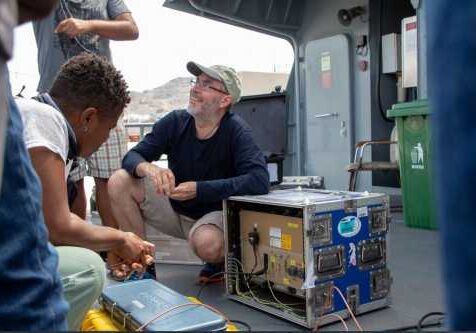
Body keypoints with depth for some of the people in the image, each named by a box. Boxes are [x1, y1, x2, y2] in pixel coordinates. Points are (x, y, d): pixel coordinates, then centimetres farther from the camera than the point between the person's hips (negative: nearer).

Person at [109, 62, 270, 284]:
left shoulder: (235, 130, -20)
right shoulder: (175, 122, -9)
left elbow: (259, 181, -33)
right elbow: (132, 157, -8)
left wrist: (198, 189, -34)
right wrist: (148, 168, -34)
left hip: (215, 213, -4)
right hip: (173, 208, 5)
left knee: (206, 243, -38)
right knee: (119, 182, -13)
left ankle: (220, 261, 1)